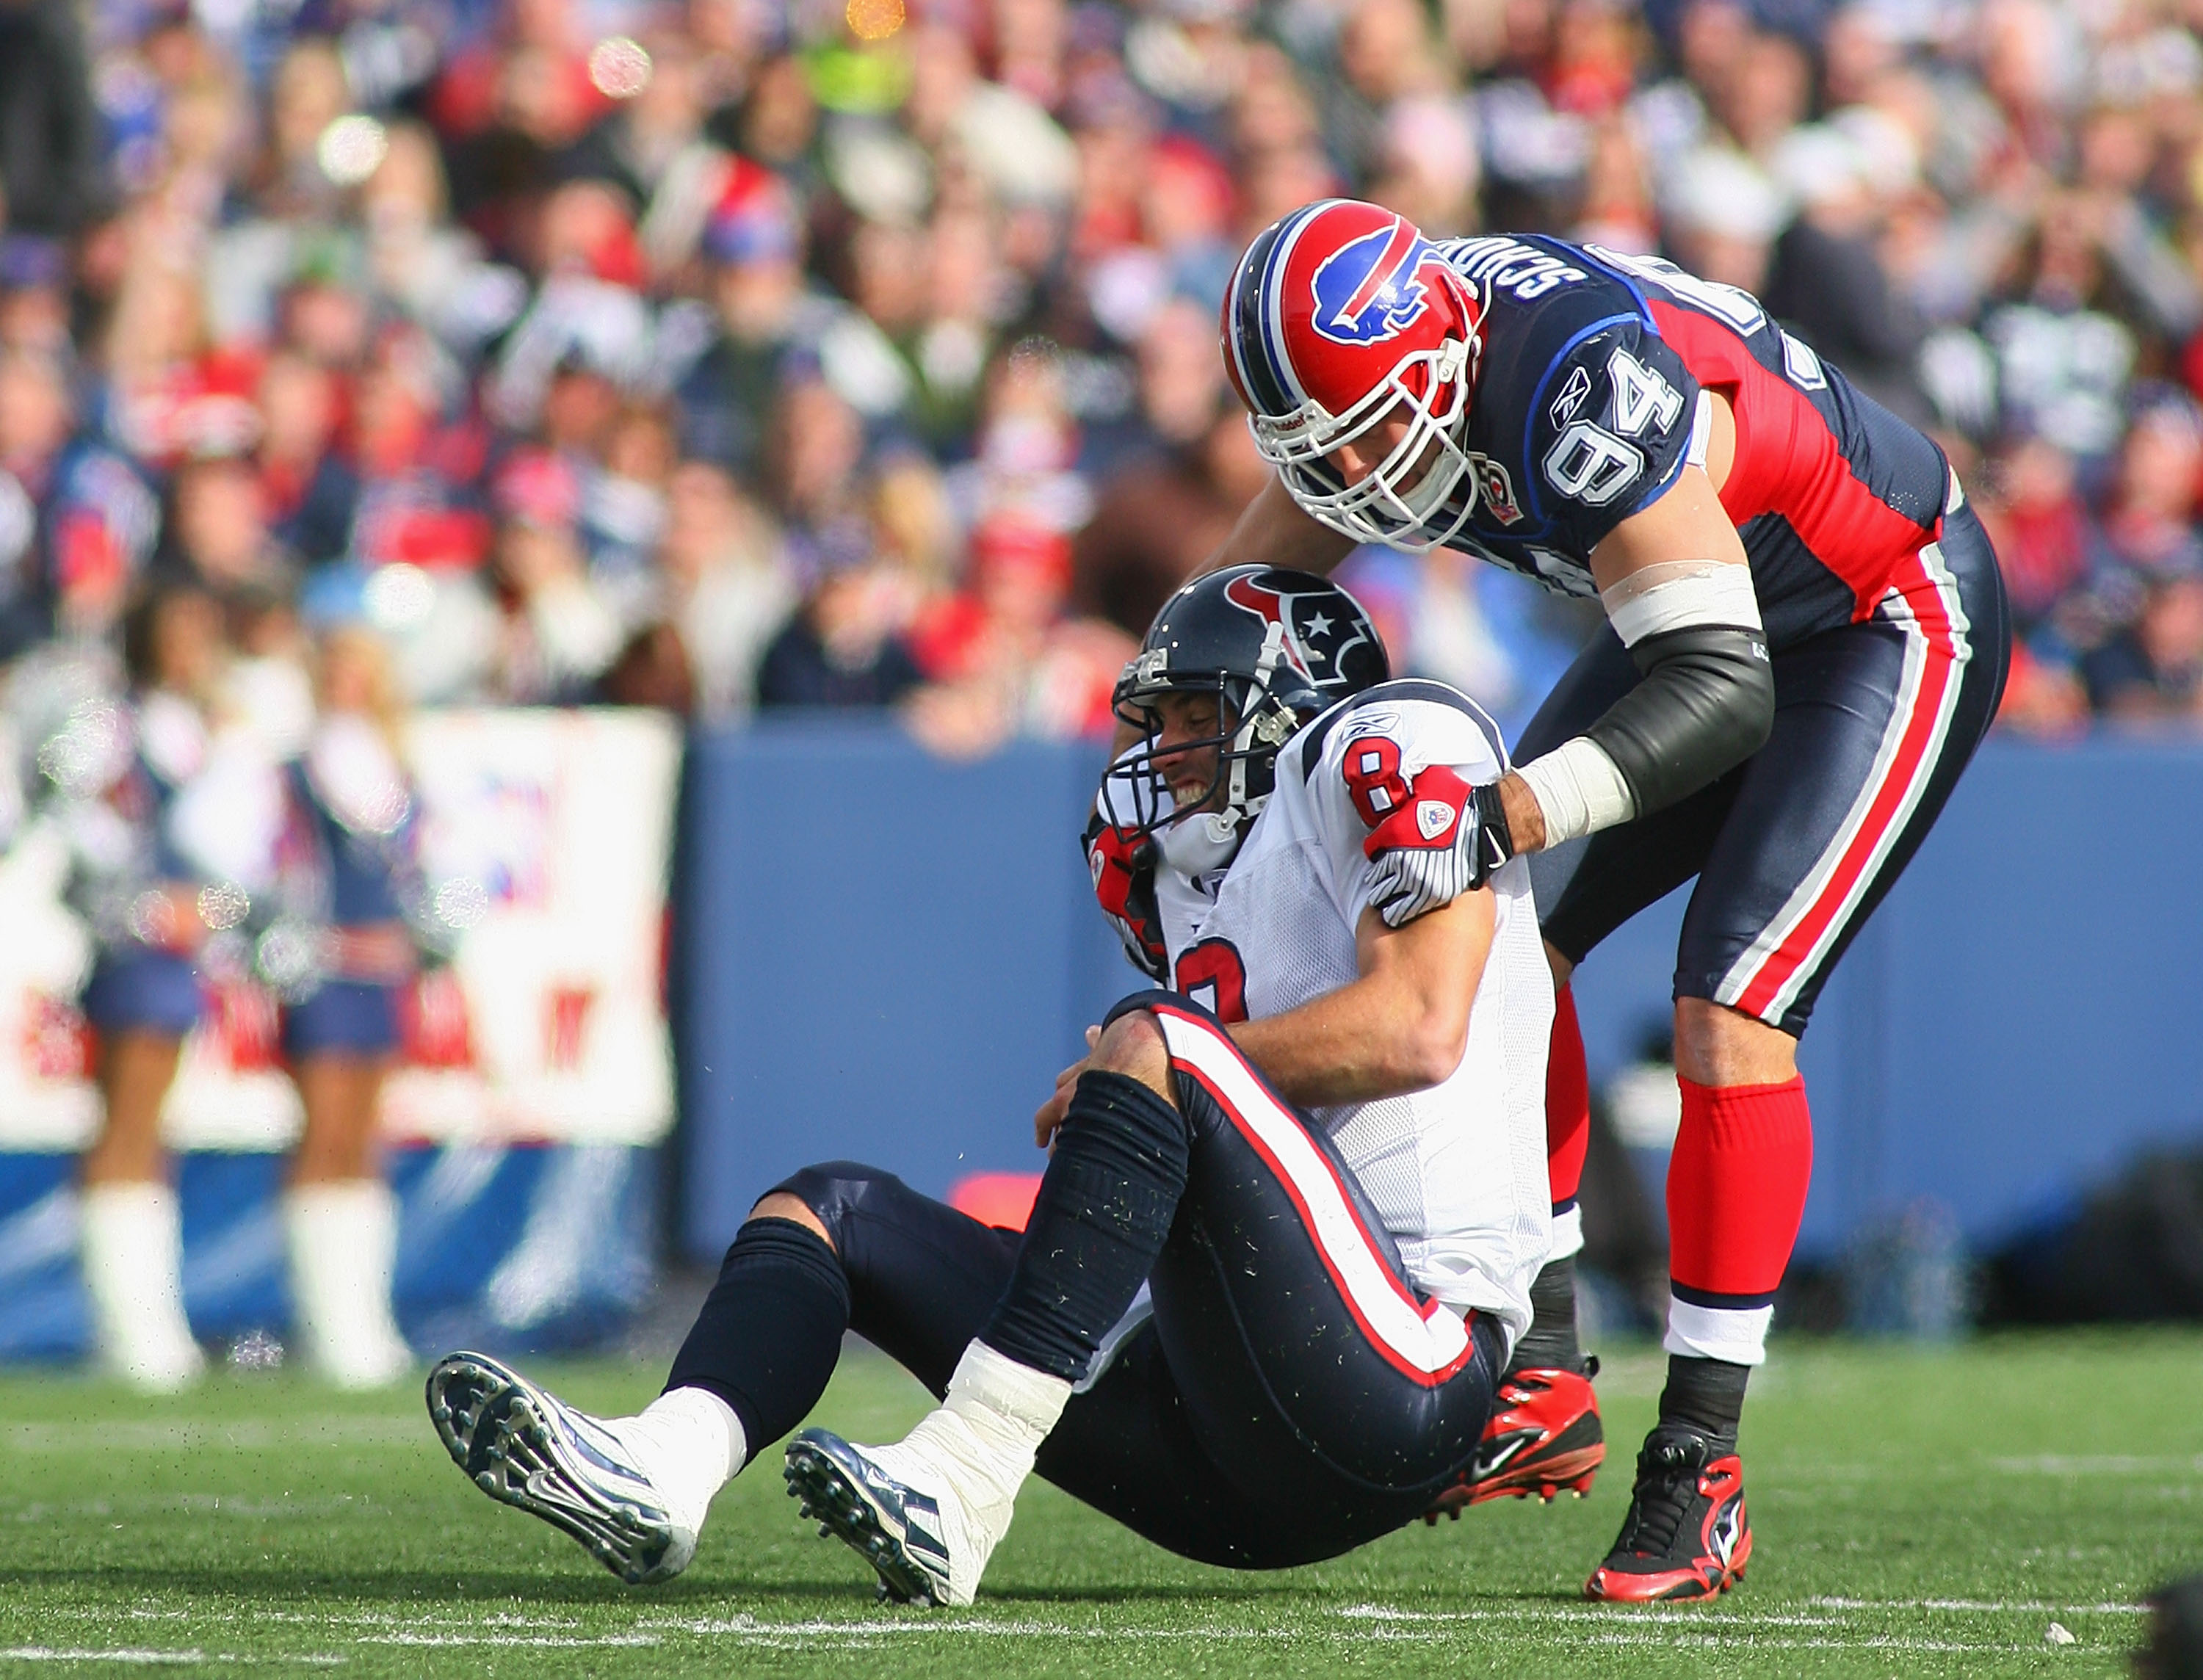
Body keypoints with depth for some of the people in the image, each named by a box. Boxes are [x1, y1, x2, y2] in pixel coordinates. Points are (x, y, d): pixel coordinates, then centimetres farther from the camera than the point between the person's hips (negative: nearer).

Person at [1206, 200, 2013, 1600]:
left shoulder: (1582, 382, -38)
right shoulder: (1376, 375, -12)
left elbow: (1723, 690, -39)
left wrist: (1533, 803, -50)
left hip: (1897, 624, -9)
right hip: (1724, 625, 9)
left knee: (1729, 1018, -19)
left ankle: (1702, 1470, -13)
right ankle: (1545, 1386, 6)